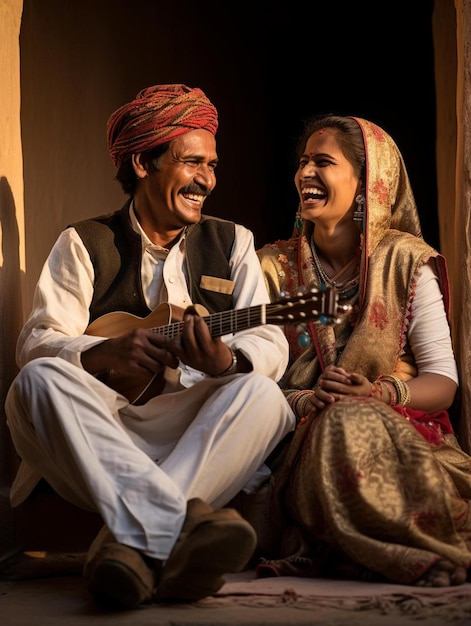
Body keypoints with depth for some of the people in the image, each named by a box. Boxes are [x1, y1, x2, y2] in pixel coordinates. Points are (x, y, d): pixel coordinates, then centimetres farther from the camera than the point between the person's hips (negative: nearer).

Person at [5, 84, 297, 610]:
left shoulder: (232, 243, 15)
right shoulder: (83, 245, 11)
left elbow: (269, 341, 2)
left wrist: (226, 361, -23)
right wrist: (108, 353, -23)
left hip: (201, 429, 1)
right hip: (93, 435, -1)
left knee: (261, 394, -29)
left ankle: (137, 543, -43)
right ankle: (184, 523, -49)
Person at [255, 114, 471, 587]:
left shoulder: (407, 262, 4)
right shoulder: (273, 266, 9)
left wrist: (379, 394, -20)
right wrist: (308, 400, -19)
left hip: (397, 427, -1)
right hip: (301, 434, 1)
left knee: (351, 424, -36)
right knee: (340, 423, -34)